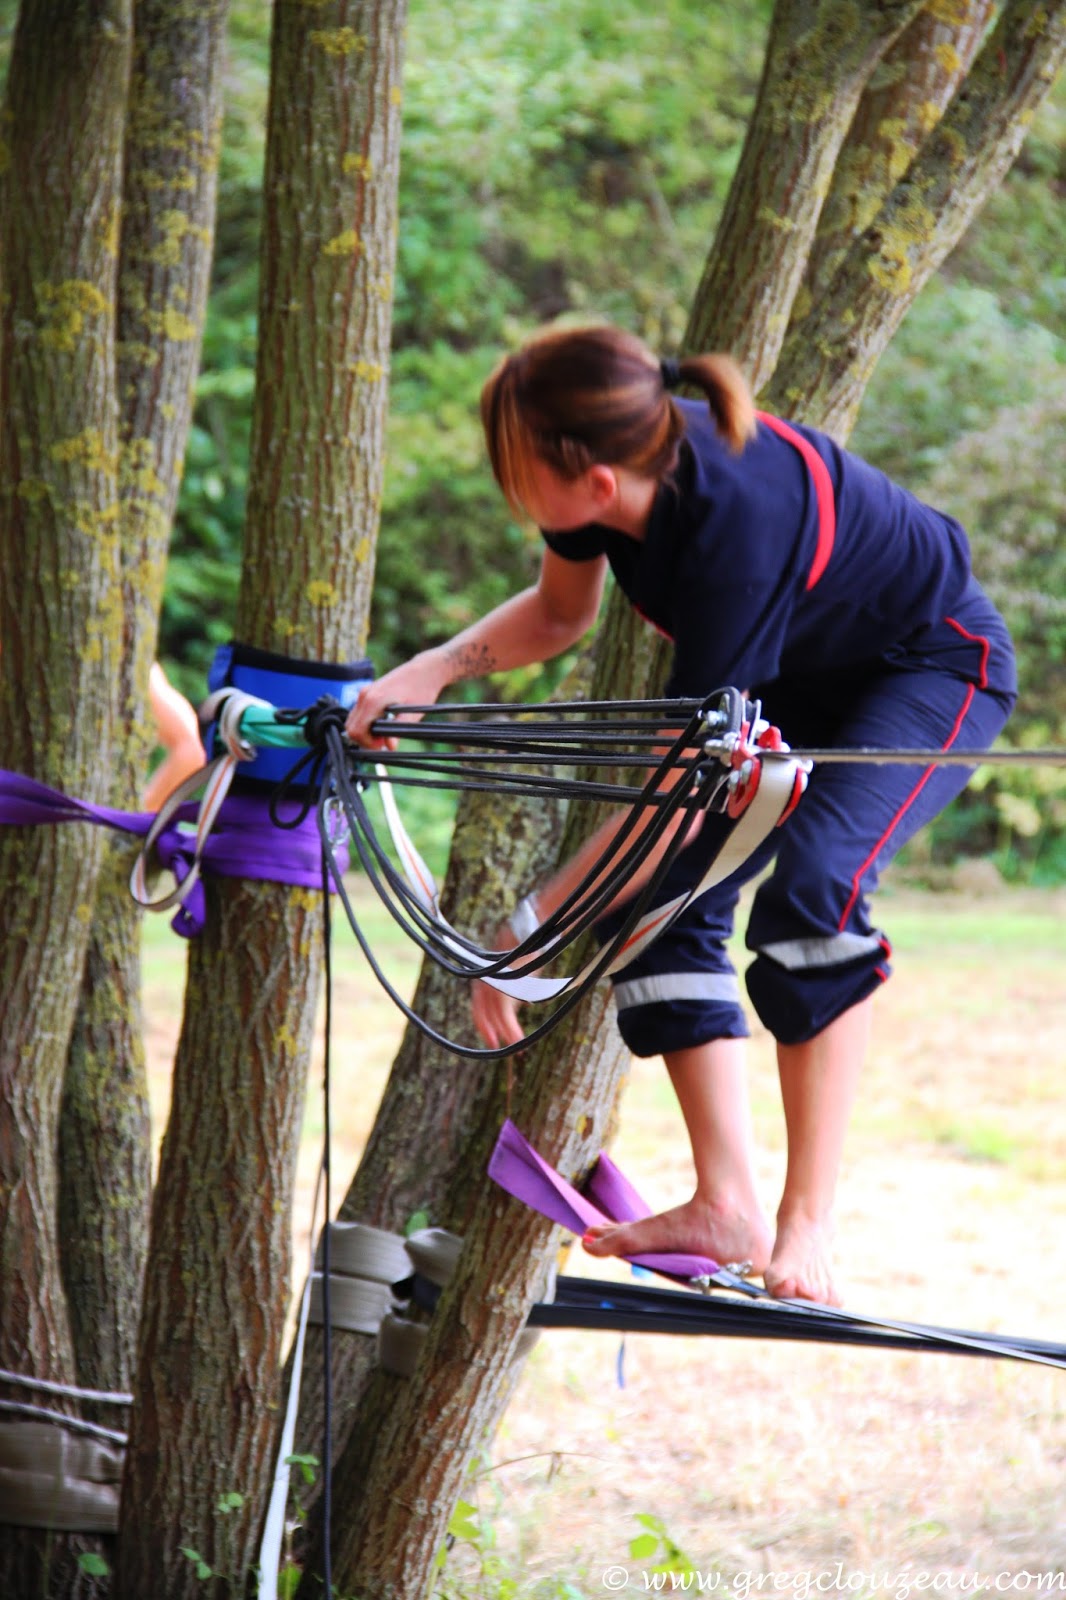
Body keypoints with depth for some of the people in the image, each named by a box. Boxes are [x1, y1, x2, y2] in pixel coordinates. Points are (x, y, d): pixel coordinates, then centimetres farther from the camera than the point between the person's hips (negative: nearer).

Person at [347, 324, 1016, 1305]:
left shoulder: (737, 526, -42)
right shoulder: (618, 462, -20)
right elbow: (561, 613, 3)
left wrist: (533, 929, -32)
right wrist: (436, 669, -15)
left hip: (934, 668, -8)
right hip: (795, 672, 8)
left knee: (809, 885, -30)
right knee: (665, 900, -9)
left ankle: (807, 1228, -28)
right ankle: (726, 1202, -7)